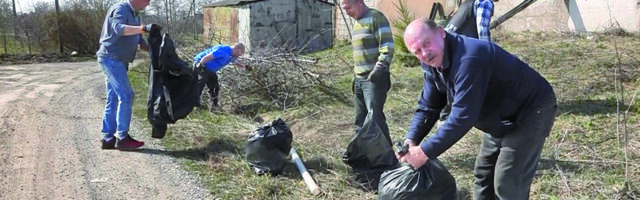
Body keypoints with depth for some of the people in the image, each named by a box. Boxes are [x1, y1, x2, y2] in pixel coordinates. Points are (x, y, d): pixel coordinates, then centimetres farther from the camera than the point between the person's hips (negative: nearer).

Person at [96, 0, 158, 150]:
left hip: (117, 61, 10)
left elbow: (140, 42, 17)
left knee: (113, 100, 10)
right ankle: (122, 138, -7)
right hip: (111, 58, -10)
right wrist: (144, 28, -44)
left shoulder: (135, 16, 17)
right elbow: (119, 28, -33)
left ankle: (107, 138, 15)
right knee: (126, 96, -12)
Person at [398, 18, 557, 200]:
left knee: (508, 185, -10)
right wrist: (411, 141, -16)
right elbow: (427, 107, 0)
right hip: (501, 119, 9)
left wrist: (425, 152, -32)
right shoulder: (433, 64, -5)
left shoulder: (468, 59, -35)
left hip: (531, 111, -9)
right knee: (483, 175, 14)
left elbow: (462, 117, -37)